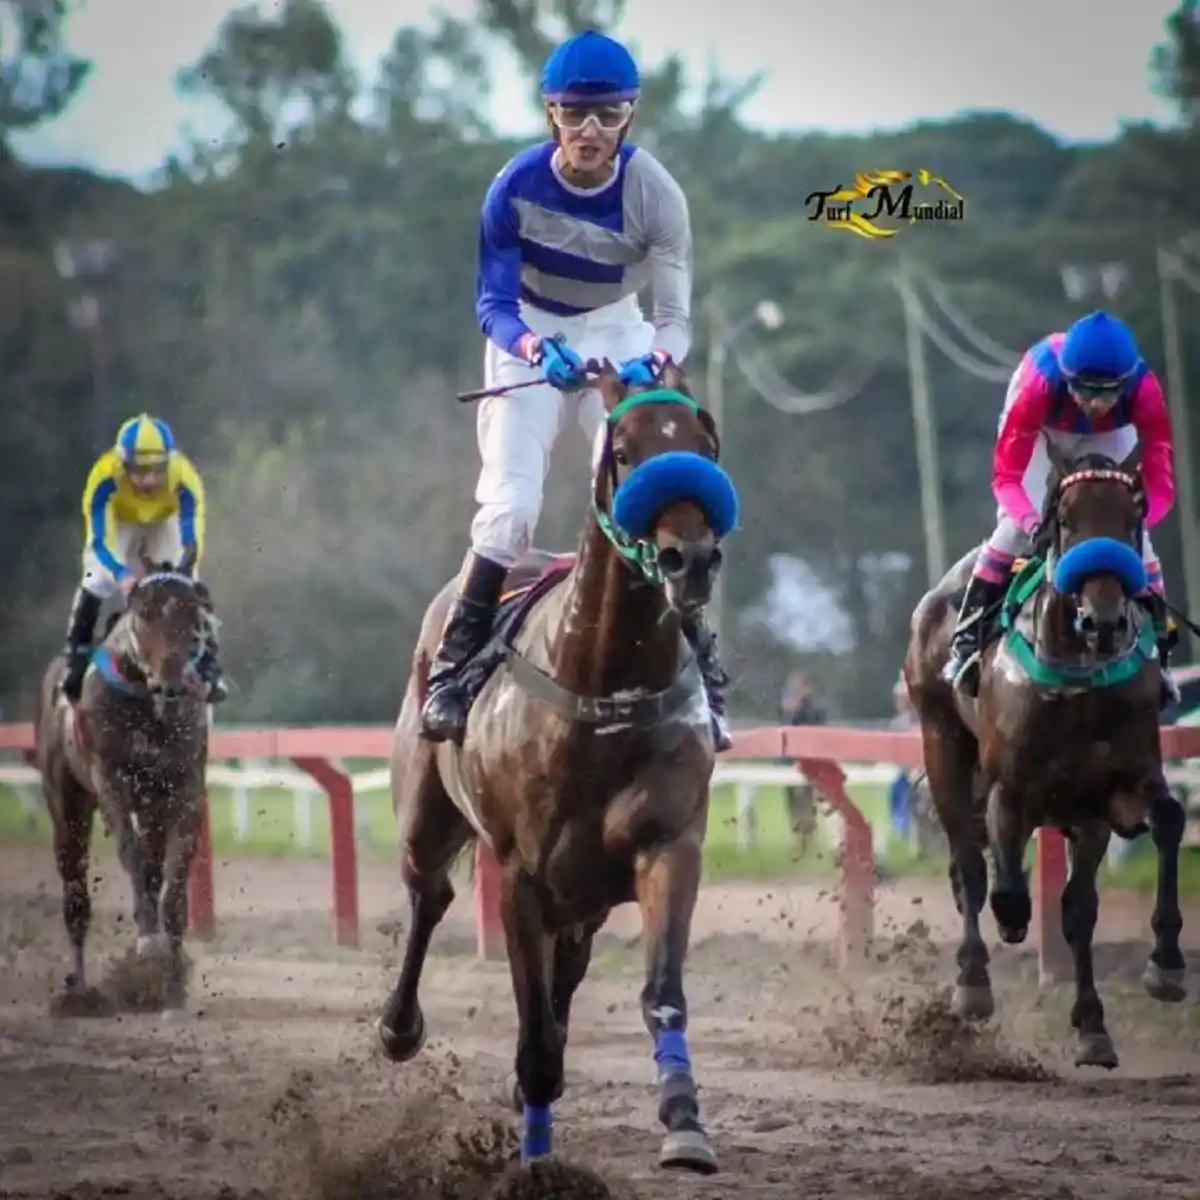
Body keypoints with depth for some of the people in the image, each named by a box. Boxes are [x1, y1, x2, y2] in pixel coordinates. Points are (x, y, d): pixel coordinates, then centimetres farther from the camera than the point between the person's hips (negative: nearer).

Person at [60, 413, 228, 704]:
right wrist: (122, 574, -59)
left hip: (165, 522, 1)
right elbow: (99, 540, -42)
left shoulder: (184, 477, -40)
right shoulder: (105, 476, -42)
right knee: (96, 584, -17)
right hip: (120, 522, -1)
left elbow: (191, 538, -39)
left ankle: (208, 663, 0)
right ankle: (76, 660, -2)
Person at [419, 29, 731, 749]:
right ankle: (453, 668, -2)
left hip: (619, 340, 1)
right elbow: (494, 302, -20)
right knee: (509, 506, -14)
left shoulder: (653, 192, -23)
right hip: (531, 339, 0)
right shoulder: (517, 188, -24)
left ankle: (703, 676, 1)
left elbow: (676, 316, -22)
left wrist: (654, 363, -44)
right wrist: (537, 349, -41)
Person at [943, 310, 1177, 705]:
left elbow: (1161, 484, -34)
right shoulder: (1040, 383, -43)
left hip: (1109, 436, 2)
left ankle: (1156, 651, 3)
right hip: (1042, 428, -1)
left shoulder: (1144, 389, -39)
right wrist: (1033, 522, -56)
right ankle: (968, 642, -5)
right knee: (1017, 526, -17)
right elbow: (1006, 476, -38)